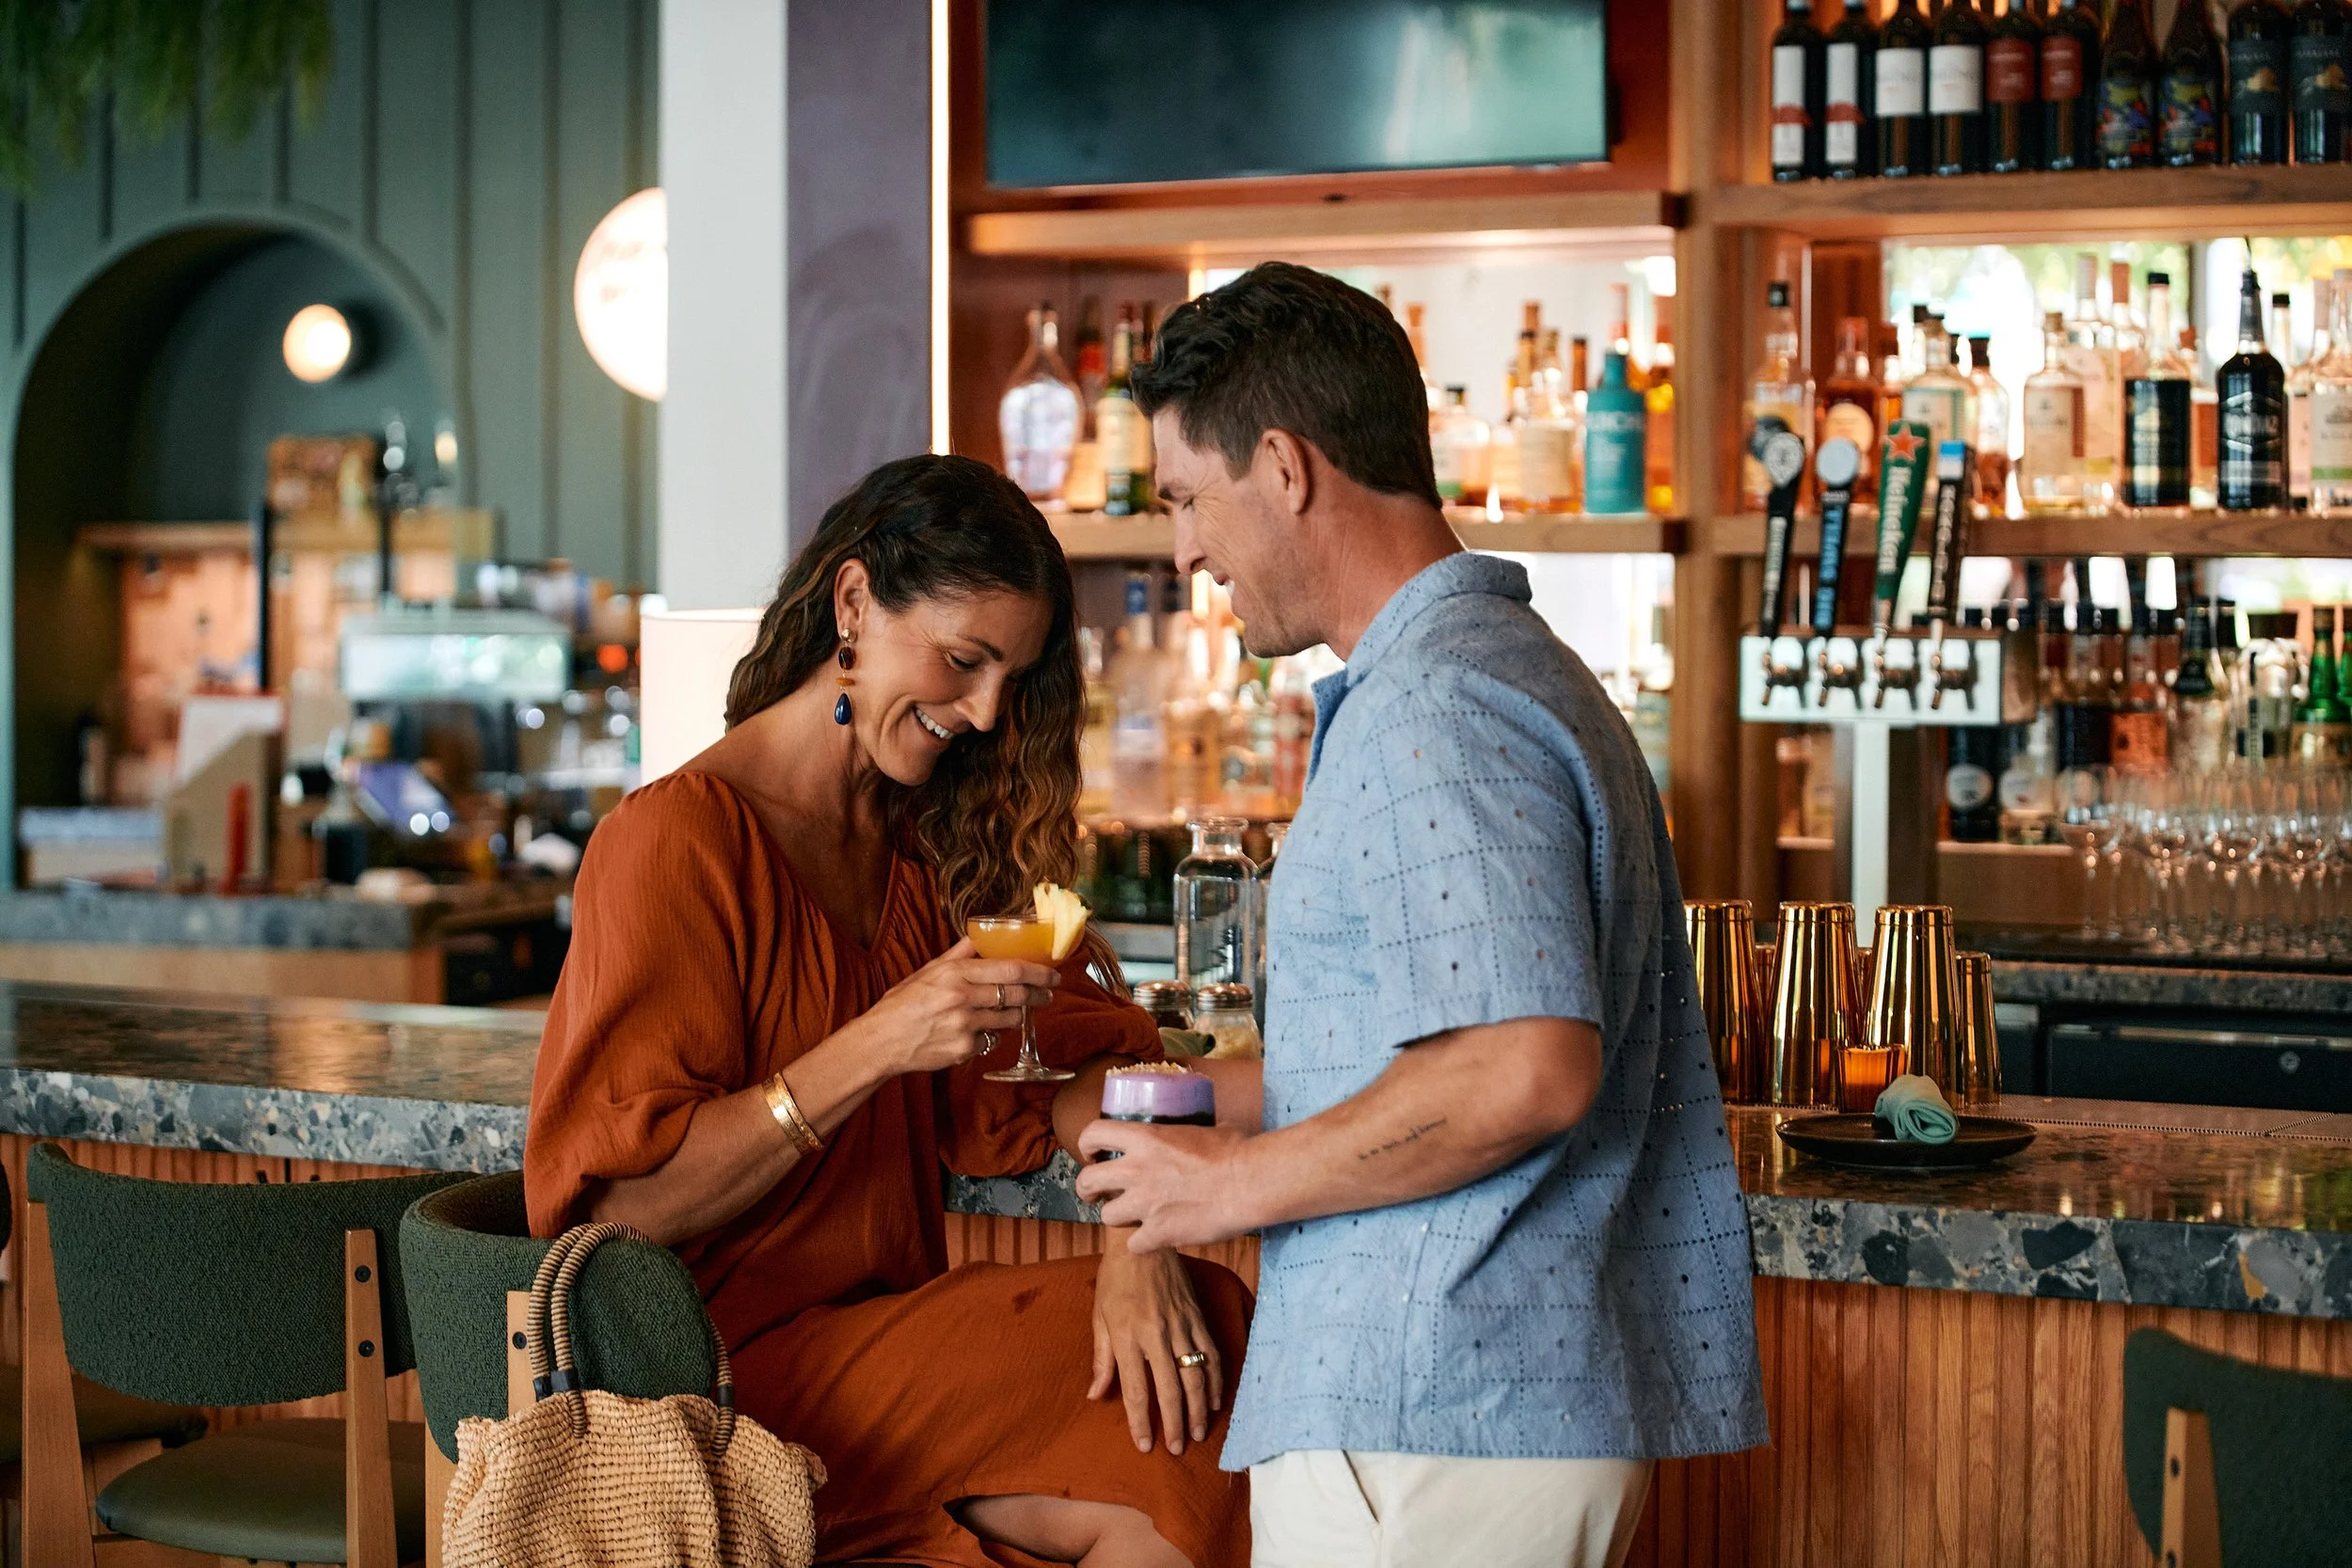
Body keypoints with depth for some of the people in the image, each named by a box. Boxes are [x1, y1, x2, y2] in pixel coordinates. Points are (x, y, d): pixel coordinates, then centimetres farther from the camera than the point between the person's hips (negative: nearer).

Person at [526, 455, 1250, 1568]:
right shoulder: (678, 839, -11)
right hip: (728, 1380, -7)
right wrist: (874, 1048, -24)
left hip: (887, 1331, 7)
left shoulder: (931, 849, 13)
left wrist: (1140, 1235, -16)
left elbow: (1083, 1057, 5)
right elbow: (615, 1204, -17)